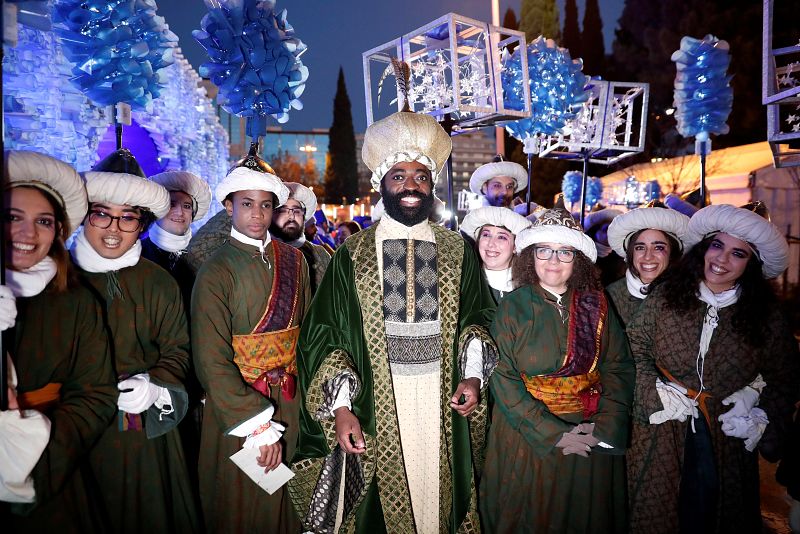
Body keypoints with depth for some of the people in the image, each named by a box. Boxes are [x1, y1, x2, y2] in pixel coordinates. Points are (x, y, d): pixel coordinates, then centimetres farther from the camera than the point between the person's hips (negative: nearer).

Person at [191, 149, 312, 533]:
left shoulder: (294, 260, 2)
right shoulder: (216, 271, -11)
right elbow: (212, 361, -16)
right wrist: (257, 427, -18)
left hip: (290, 403, 4)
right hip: (235, 409, -3)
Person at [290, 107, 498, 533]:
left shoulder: (456, 251, 6)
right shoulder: (352, 254, 1)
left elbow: (477, 317, 11)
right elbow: (326, 334, -2)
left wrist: (473, 375, -4)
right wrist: (340, 406, -10)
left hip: (442, 406, 2)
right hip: (375, 408, -1)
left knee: (439, 499, 12)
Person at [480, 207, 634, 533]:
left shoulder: (595, 306, -1)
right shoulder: (513, 307, -9)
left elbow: (619, 367, -2)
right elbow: (503, 380, -13)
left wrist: (604, 426, -15)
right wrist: (553, 433, -17)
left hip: (593, 439, 3)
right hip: (528, 438, -2)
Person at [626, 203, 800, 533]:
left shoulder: (765, 315, -2)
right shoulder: (666, 295, -5)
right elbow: (635, 346, -2)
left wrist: (763, 421, -5)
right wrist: (656, 391, -12)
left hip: (726, 438, 1)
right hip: (662, 434, 0)